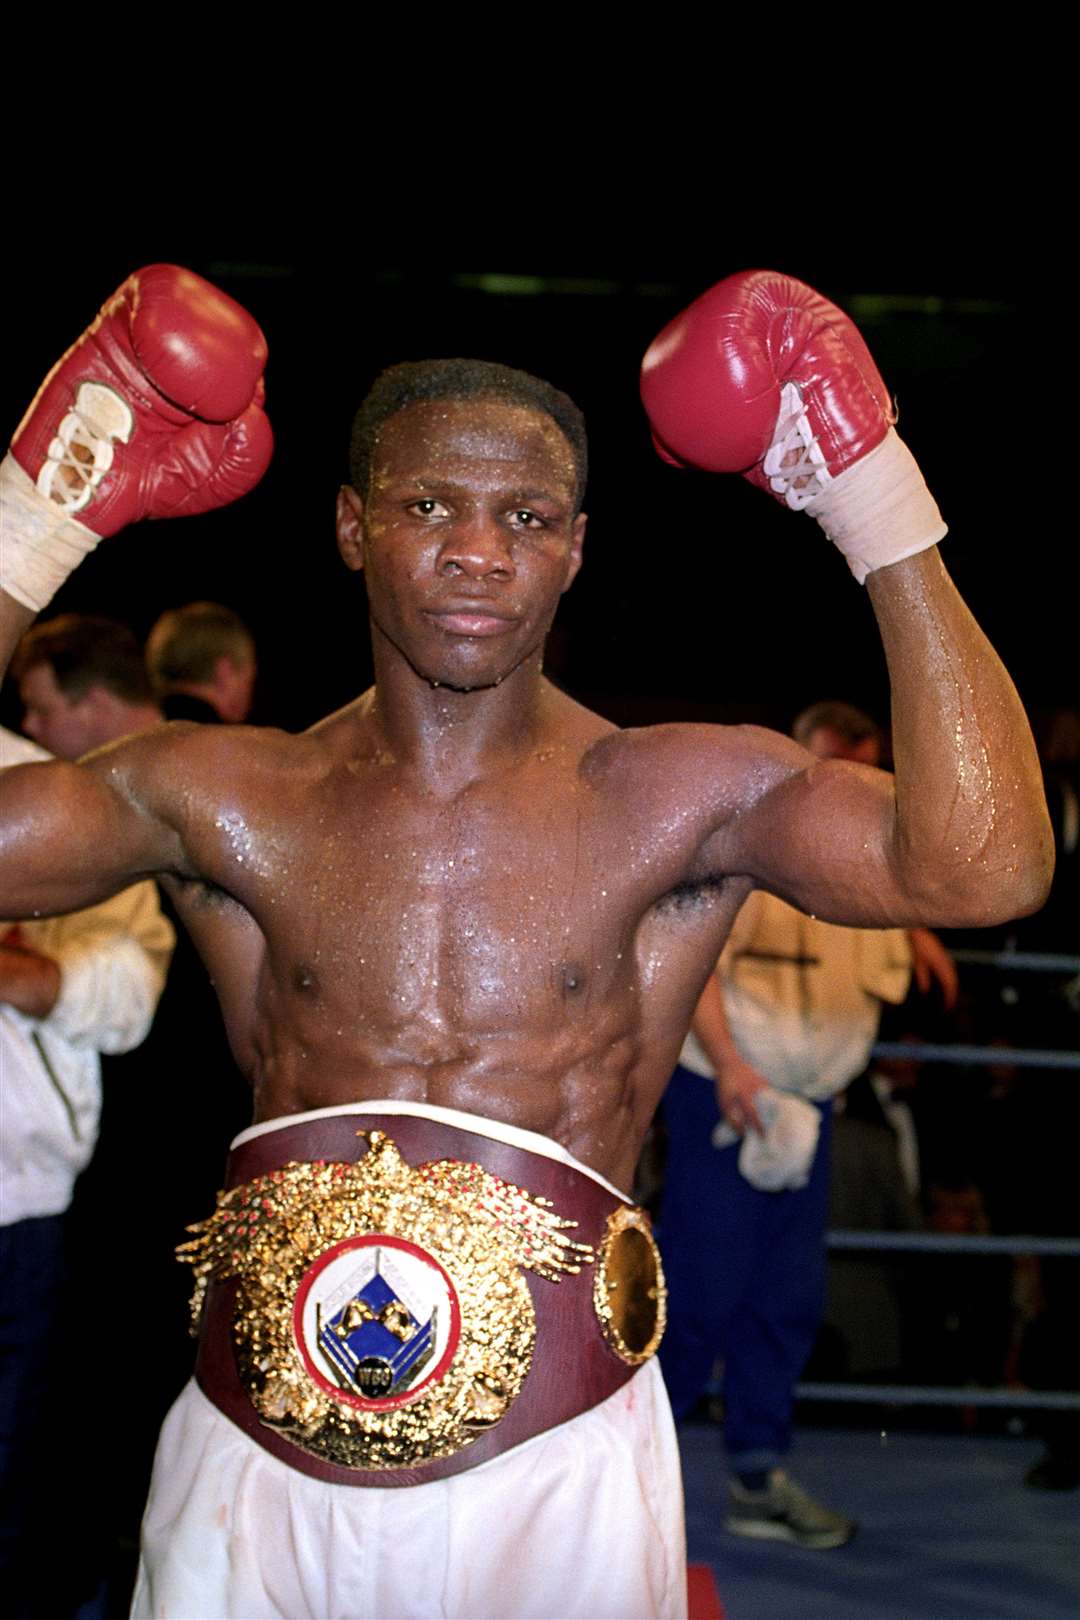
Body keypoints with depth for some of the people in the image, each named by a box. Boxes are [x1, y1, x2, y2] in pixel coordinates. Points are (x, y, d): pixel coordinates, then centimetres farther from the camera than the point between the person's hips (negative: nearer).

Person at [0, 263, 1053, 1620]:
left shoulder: (681, 798, -2)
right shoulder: (230, 799, 5)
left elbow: (983, 868, -17)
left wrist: (879, 507, -15)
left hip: (556, 1465, -1)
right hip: (257, 1455, 2)